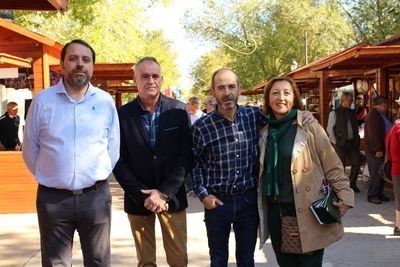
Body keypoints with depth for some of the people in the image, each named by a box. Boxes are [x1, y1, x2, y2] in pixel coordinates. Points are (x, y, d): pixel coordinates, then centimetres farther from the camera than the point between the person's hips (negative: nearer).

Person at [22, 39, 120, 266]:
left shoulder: (106, 101, 1)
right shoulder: (43, 100, -2)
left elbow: (113, 148, 9)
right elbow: (30, 149, 6)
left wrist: (97, 177, 9)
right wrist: (49, 176, 8)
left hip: (96, 196, 1)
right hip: (53, 197, 0)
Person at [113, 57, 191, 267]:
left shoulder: (179, 110, -3)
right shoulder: (122, 114, -4)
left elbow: (186, 156, -4)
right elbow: (119, 162, -4)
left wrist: (164, 193, -12)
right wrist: (144, 196, -11)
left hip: (172, 197, 0)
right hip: (138, 200, 0)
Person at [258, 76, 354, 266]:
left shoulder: (308, 126, -7)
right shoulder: (264, 131, 7)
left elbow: (332, 165, -7)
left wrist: (345, 196, -12)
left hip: (307, 212, -4)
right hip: (275, 211, 5)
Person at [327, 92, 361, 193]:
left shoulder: (352, 113, 12)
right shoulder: (334, 113, -5)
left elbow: (356, 127, 19)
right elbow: (329, 129, -6)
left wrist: (357, 139, 9)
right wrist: (335, 142, -9)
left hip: (353, 143, 5)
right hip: (341, 144, -5)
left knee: (356, 163, 5)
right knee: (341, 165, 1)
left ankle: (352, 183, 21)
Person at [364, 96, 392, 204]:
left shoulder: (380, 114, 16)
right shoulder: (373, 115, -14)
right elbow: (374, 133, -20)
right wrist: (378, 149, -21)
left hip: (381, 149, 9)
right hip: (375, 150, -9)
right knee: (376, 173, -4)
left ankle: (379, 193, 21)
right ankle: (372, 195, 4)